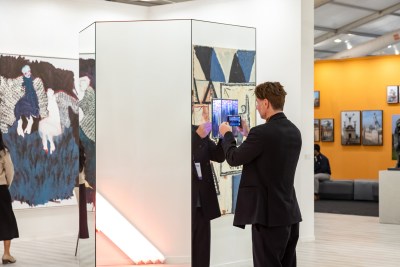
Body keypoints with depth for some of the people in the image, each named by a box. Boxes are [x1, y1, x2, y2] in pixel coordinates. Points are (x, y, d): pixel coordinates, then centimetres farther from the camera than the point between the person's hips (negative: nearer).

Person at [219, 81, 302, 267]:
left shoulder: (262, 132, -18)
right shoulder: (294, 131, 7)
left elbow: (234, 158, -8)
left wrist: (227, 134, 9)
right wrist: (249, 135, 23)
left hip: (269, 215, -8)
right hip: (290, 213, 8)